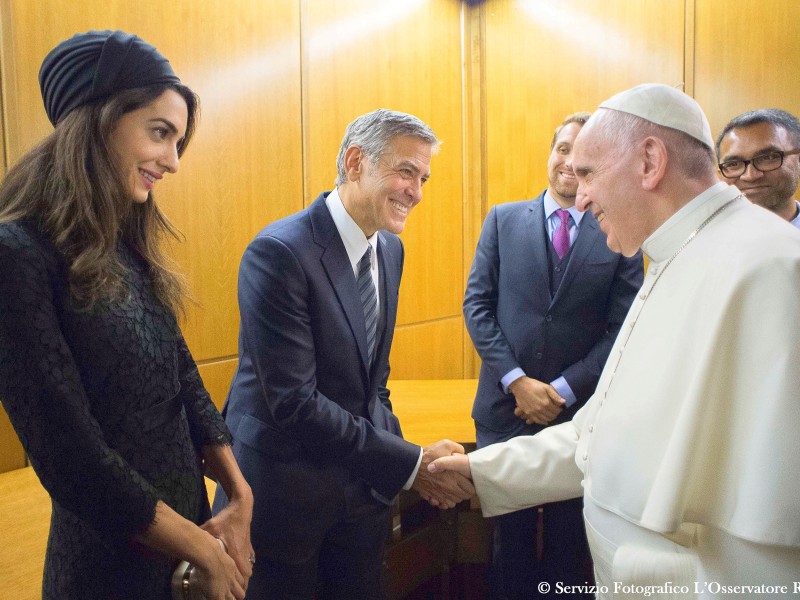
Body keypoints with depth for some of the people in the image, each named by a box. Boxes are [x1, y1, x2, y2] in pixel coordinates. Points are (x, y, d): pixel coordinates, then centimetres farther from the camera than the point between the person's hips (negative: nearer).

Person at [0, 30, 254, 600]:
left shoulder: (130, 248, 3)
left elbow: (184, 378, 6)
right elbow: (73, 457, -22)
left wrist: (240, 498, -5)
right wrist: (205, 551, -14)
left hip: (190, 516, 7)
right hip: (113, 553, -7)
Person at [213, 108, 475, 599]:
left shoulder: (391, 249, 3)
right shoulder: (279, 252, -22)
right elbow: (293, 402, -25)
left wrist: (410, 462, -1)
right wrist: (410, 463, -23)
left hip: (363, 483, 7)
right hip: (283, 489, -6)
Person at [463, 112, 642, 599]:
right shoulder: (503, 220, 2)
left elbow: (622, 330, -4)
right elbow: (477, 304, -2)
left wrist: (563, 390, -12)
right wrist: (517, 380, -11)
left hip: (580, 412, 0)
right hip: (505, 408, 1)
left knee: (570, 539, 16)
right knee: (511, 535, 16)